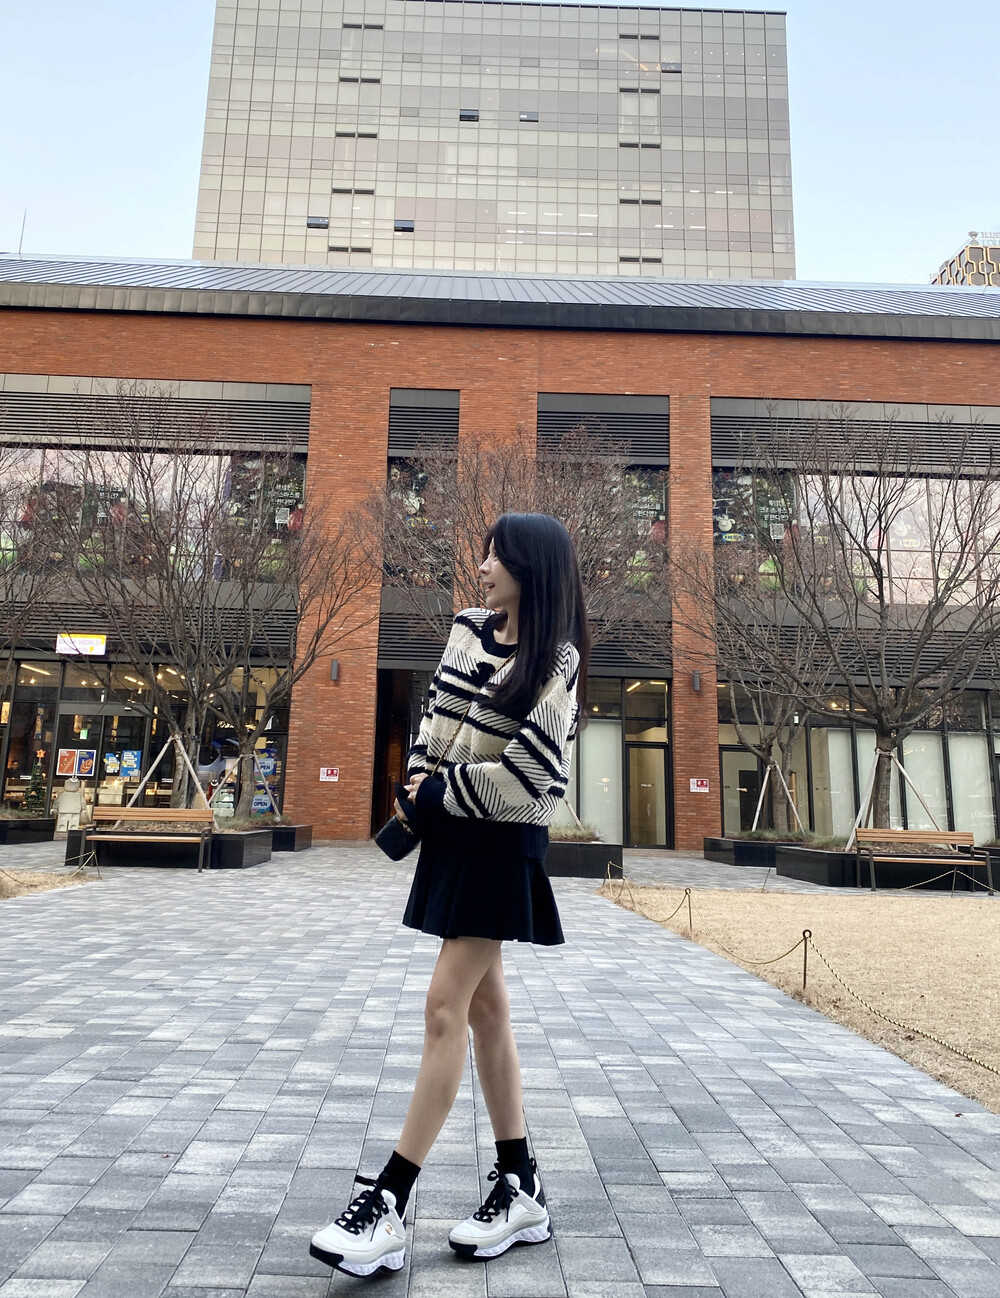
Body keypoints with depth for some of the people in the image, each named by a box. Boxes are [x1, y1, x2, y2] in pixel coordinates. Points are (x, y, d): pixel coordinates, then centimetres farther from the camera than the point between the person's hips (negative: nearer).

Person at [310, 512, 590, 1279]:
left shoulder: (555, 660, -12)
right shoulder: (469, 630, 8)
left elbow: (527, 770, -20)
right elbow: (438, 713, 15)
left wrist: (435, 797, -11)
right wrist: (418, 776, -2)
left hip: (504, 842, -7)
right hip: (453, 832, 8)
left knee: (447, 1008, -7)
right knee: (485, 1004, 12)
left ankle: (390, 1205, 4)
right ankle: (521, 1189, 25)